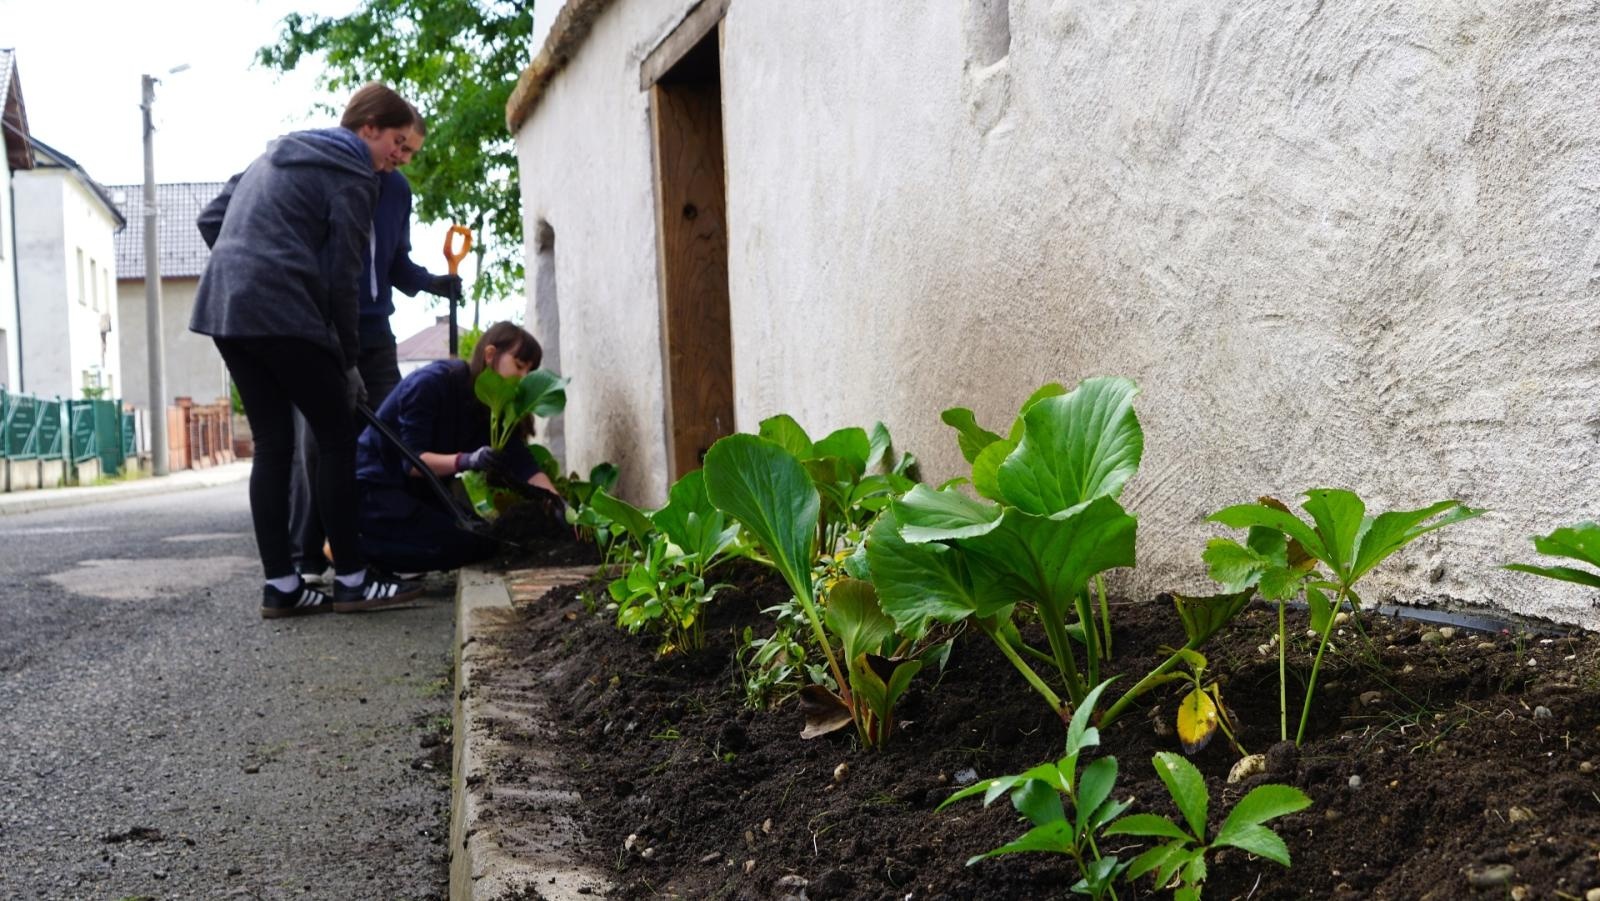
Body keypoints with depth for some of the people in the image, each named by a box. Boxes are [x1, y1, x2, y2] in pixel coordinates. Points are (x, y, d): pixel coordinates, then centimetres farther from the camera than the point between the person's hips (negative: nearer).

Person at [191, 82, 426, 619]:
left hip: (223, 308, 8)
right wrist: (348, 359, 2)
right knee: (338, 439, 0)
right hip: (281, 313, -8)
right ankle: (351, 581, 3)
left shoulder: (276, 157, 25)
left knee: (272, 445, 9)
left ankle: (280, 586, 7)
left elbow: (210, 219, 23)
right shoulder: (351, 175, -1)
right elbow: (342, 277, -5)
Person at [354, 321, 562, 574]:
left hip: (419, 492, 9)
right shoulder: (432, 382, -21)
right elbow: (412, 459, -26)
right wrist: (465, 461, -43)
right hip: (372, 488, -9)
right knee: (460, 544, -22)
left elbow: (522, 462, -11)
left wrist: (557, 503, -27)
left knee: (484, 541, -2)